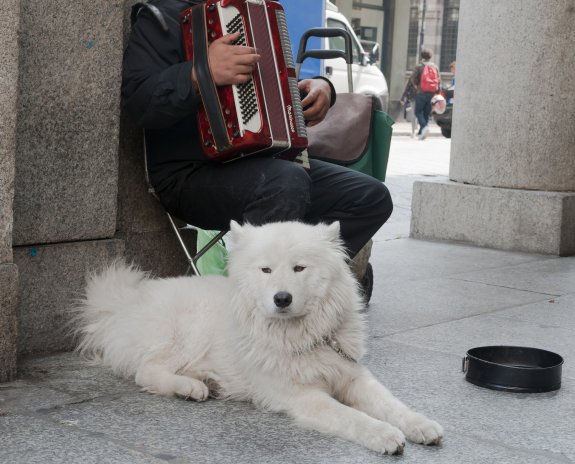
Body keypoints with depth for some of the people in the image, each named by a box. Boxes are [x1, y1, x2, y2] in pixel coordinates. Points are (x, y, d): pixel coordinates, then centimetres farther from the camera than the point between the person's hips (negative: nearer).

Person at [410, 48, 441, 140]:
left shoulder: (419, 66, -4)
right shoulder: (435, 67, 9)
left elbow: (413, 78, -10)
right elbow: (439, 80, 7)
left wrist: (416, 85, 8)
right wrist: (437, 92, 11)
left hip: (421, 92, -4)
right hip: (432, 93, 4)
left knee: (418, 112, 1)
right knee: (426, 113, 11)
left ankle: (424, 126, -24)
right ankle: (421, 132, 11)